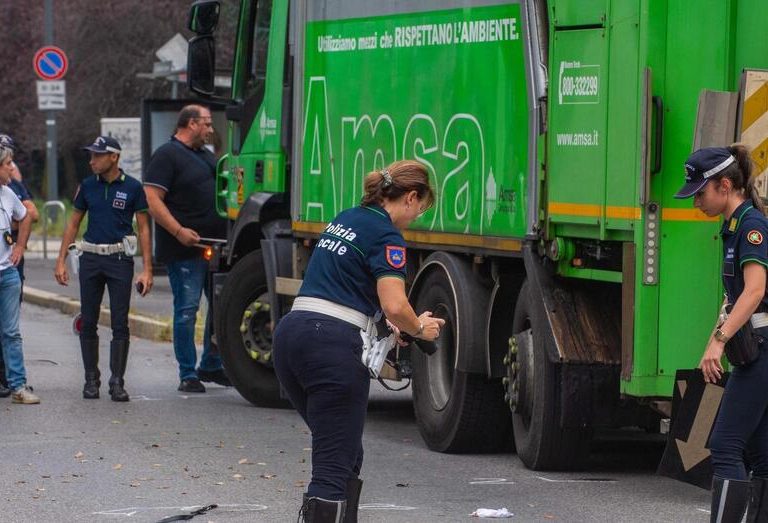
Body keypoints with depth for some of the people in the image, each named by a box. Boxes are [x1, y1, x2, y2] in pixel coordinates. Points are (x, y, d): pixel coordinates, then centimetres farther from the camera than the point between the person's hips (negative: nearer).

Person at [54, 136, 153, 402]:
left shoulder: (132, 187, -2)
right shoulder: (87, 186, 7)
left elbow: (143, 228, 0)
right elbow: (73, 224, 13)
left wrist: (147, 269, -6)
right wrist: (61, 261, 6)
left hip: (120, 259, -3)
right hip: (91, 258, 3)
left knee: (120, 323, -4)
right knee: (88, 322, 4)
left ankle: (117, 382, 0)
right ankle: (91, 379, 14)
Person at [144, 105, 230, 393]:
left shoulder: (207, 156, 20)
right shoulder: (167, 155, -7)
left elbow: (222, 190, 32)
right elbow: (153, 201, -15)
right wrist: (179, 231, -23)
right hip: (186, 250, -8)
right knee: (187, 310, -4)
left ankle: (211, 366, 24)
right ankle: (188, 374, 0)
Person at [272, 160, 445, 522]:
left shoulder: (346, 220, 20)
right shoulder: (387, 237, -6)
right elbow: (394, 305, -18)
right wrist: (419, 328, 2)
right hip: (332, 345, -9)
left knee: (344, 454, 20)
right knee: (335, 467, -8)